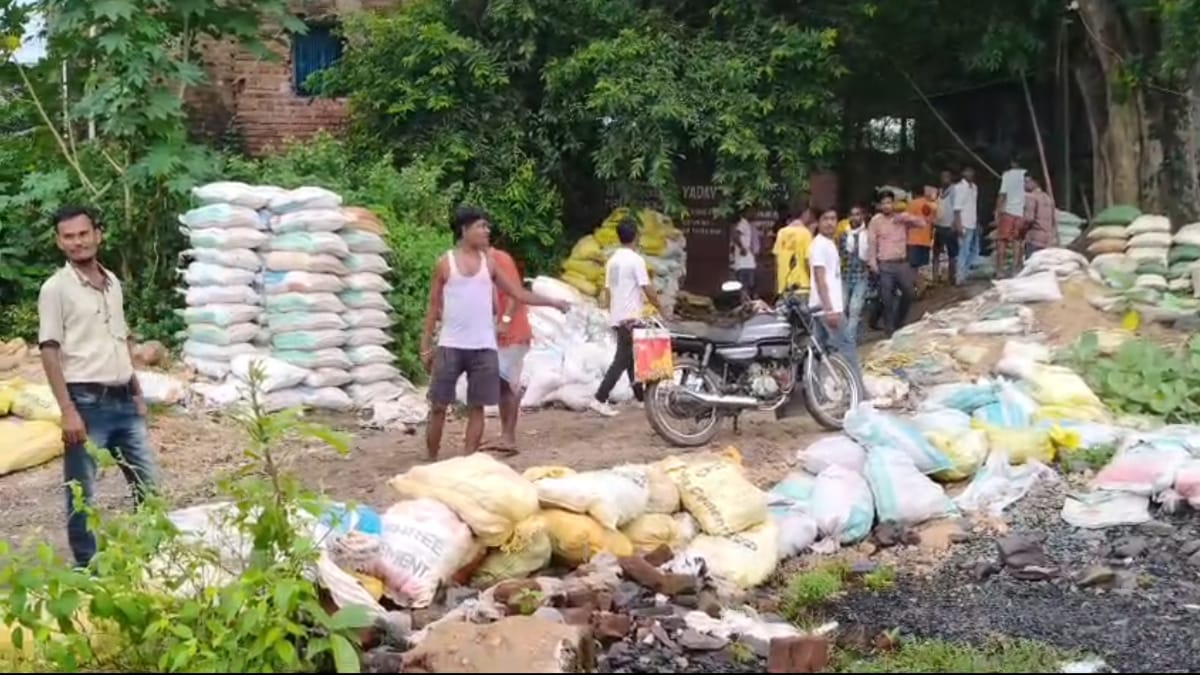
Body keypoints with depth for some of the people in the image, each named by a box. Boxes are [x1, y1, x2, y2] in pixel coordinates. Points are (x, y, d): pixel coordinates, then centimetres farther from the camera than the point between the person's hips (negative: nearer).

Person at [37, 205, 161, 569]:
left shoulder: (112, 282, 11)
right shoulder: (56, 288, -8)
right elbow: (50, 352, -11)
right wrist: (68, 411, -17)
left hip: (123, 400, 6)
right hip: (87, 402, -6)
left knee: (149, 483, 11)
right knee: (82, 492, 3)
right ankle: (87, 566, 13)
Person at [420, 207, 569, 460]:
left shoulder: (489, 262, 8)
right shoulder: (445, 263, 0)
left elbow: (518, 293, 12)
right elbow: (434, 306, 3)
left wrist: (552, 302, 6)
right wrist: (426, 344, 0)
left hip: (483, 347, 3)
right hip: (450, 346, -3)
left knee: (477, 407, 4)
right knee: (438, 406, 1)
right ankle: (431, 461, 12)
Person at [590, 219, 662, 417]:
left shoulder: (612, 260, 10)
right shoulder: (636, 259, -13)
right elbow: (647, 289, -15)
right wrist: (661, 309, -3)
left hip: (616, 317, 8)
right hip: (630, 317, -8)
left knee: (630, 357, 16)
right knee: (621, 360, -8)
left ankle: (640, 397, 24)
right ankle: (600, 399, -15)